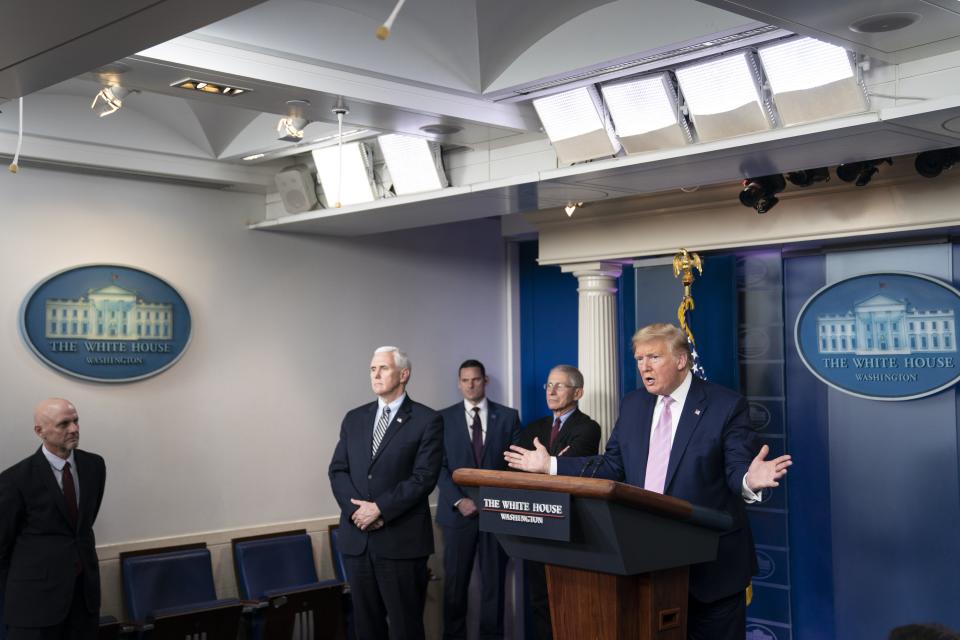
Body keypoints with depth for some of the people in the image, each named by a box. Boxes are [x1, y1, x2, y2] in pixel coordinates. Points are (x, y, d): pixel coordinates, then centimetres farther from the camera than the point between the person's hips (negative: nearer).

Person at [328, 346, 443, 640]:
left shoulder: (427, 420, -3)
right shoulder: (354, 418, 13)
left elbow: (424, 477, -11)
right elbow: (338, 471, 7)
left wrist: (381, 509, -16)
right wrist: (355, 510, -10)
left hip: (402, 538, -5)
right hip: (356, 537, 5)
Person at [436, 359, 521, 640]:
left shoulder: (508, 416, 7)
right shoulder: (444, 418, 7)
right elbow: (439, 466, 1)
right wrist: (458, 500, -11)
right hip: (457, 510, 0)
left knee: (494, 580, 2)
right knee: (455, 580, 2)